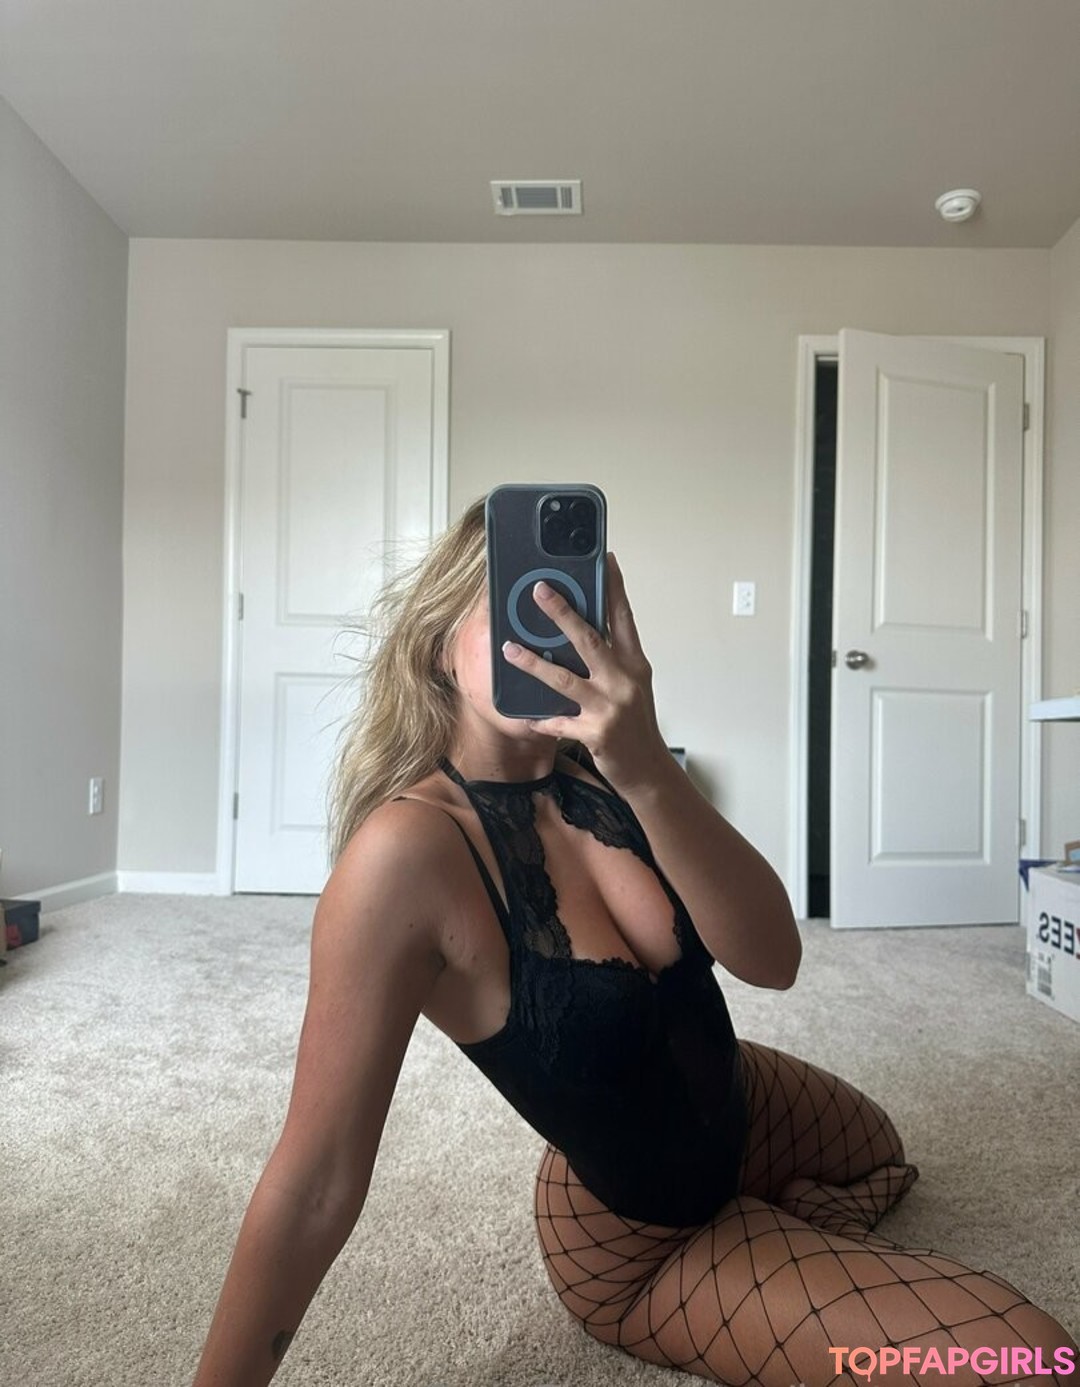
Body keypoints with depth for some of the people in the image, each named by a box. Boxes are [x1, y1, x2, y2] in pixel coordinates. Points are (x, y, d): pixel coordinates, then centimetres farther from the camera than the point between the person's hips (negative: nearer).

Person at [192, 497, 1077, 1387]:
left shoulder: (600, 772, -16)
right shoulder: (410, 848, -35)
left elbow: (772, 959, -29)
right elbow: (315, 1186, -32)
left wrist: (649, 773, -45)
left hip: (740, 1103, 7)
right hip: (639, 1246, -6)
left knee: (881, 1149, 34)